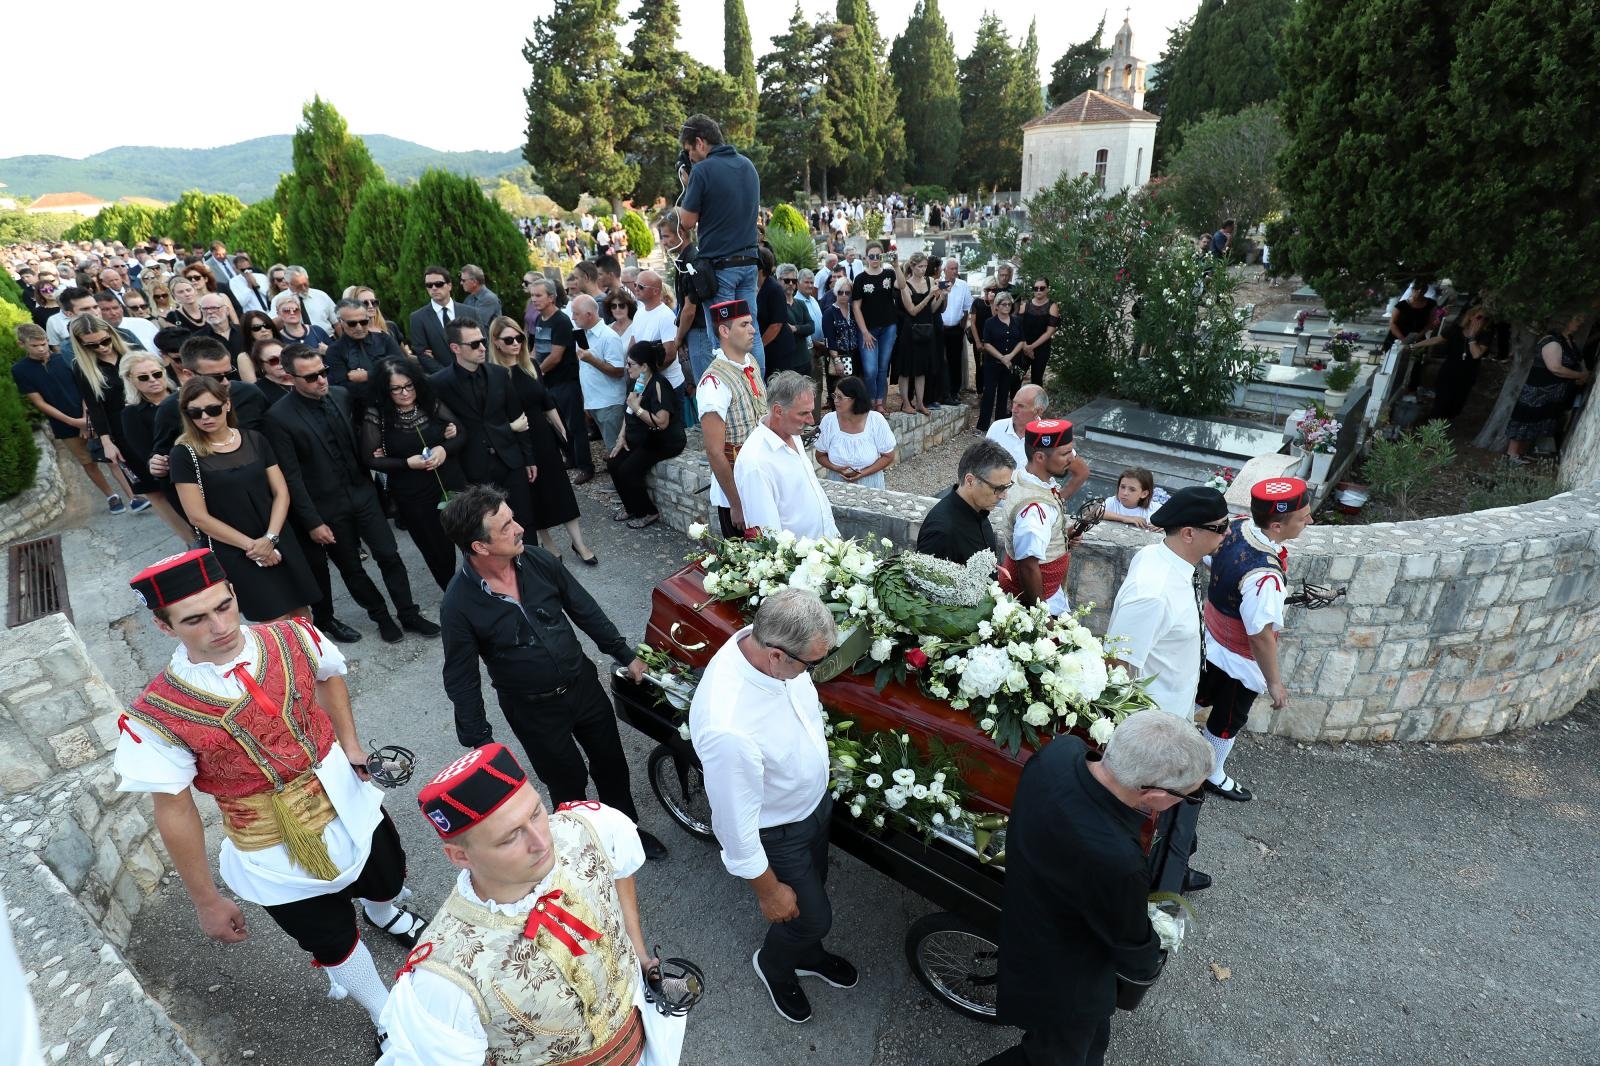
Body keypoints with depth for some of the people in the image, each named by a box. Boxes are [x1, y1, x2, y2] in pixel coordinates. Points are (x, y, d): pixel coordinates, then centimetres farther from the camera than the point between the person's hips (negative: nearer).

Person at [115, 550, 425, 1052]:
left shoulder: (292, 638, -18)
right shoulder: (157, 716, -25)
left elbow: (329, 676, 7)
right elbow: (174, 811, -14)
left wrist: (350, 743, 0)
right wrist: (206, 901, -5)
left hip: (349, 800, 4)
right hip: (277, 858, -3)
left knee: (388, 881, 30)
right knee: (334, 942, 19)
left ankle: (384, 913, 71)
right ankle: (387, 1019, 50)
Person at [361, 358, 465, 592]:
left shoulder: (431, 403, -2)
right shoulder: (377, 415, -8)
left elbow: (462, 435, 3)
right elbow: (370, 459, -5)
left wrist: (444, 449, -16)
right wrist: (408, 463, -17)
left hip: (452, 486, 2)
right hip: (414, 498, -2)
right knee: (439, 553, 12)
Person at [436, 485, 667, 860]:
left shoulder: (537, 560, -13)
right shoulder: (459, 604, -23)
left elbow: (584, 609, 0)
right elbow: (461, 680, -12)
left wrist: (624, 654, 6)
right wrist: (480, 743, -8)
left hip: (583, 683, 4)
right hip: (533, 710, -3)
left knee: (610, 760, 19)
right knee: (568, 779, 14)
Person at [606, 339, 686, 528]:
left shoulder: (659, 385, -21)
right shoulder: (637, 383, 6)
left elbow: (662, 422, -29)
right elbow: (629, 413, 16)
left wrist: (637, 408, -25)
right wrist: (622, 437, 6)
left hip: (663, 442, -9)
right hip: (640, 439, 9)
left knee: (628, 470, -20)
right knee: (613, 464, -4)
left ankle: (648, 513, 0)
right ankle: (631, 507, 15)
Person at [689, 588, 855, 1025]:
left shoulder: (764, 639, -23)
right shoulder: (726, 727, -46)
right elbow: (736, 820, -29)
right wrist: (767, 889, -13)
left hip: (815, 801, 6)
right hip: (777, 832, -6)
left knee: (814, 888, 30)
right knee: (812, 917, 19)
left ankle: (807, 954, 62)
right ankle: (772, 965, 53)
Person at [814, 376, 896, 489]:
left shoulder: (876, 420, -8)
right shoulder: (829, 420, -4)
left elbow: (888, 456, -2)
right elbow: (820, 456, 5)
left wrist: (862, 473, -13)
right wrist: (837, 469, -13)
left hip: (870, 486, -1)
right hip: (837, 485, 1)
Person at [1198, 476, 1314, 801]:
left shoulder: (1237, 526, -16)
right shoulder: (1264, 576, -40)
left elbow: (1210, 558, 5)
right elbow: (1260, 637, -30)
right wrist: (1274, 682, -15)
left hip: (1212, 640, 7)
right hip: (1241, 660, -7)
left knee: (1200, 697, 30)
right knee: (1229, 719, 19)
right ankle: (1213, 775, 44)